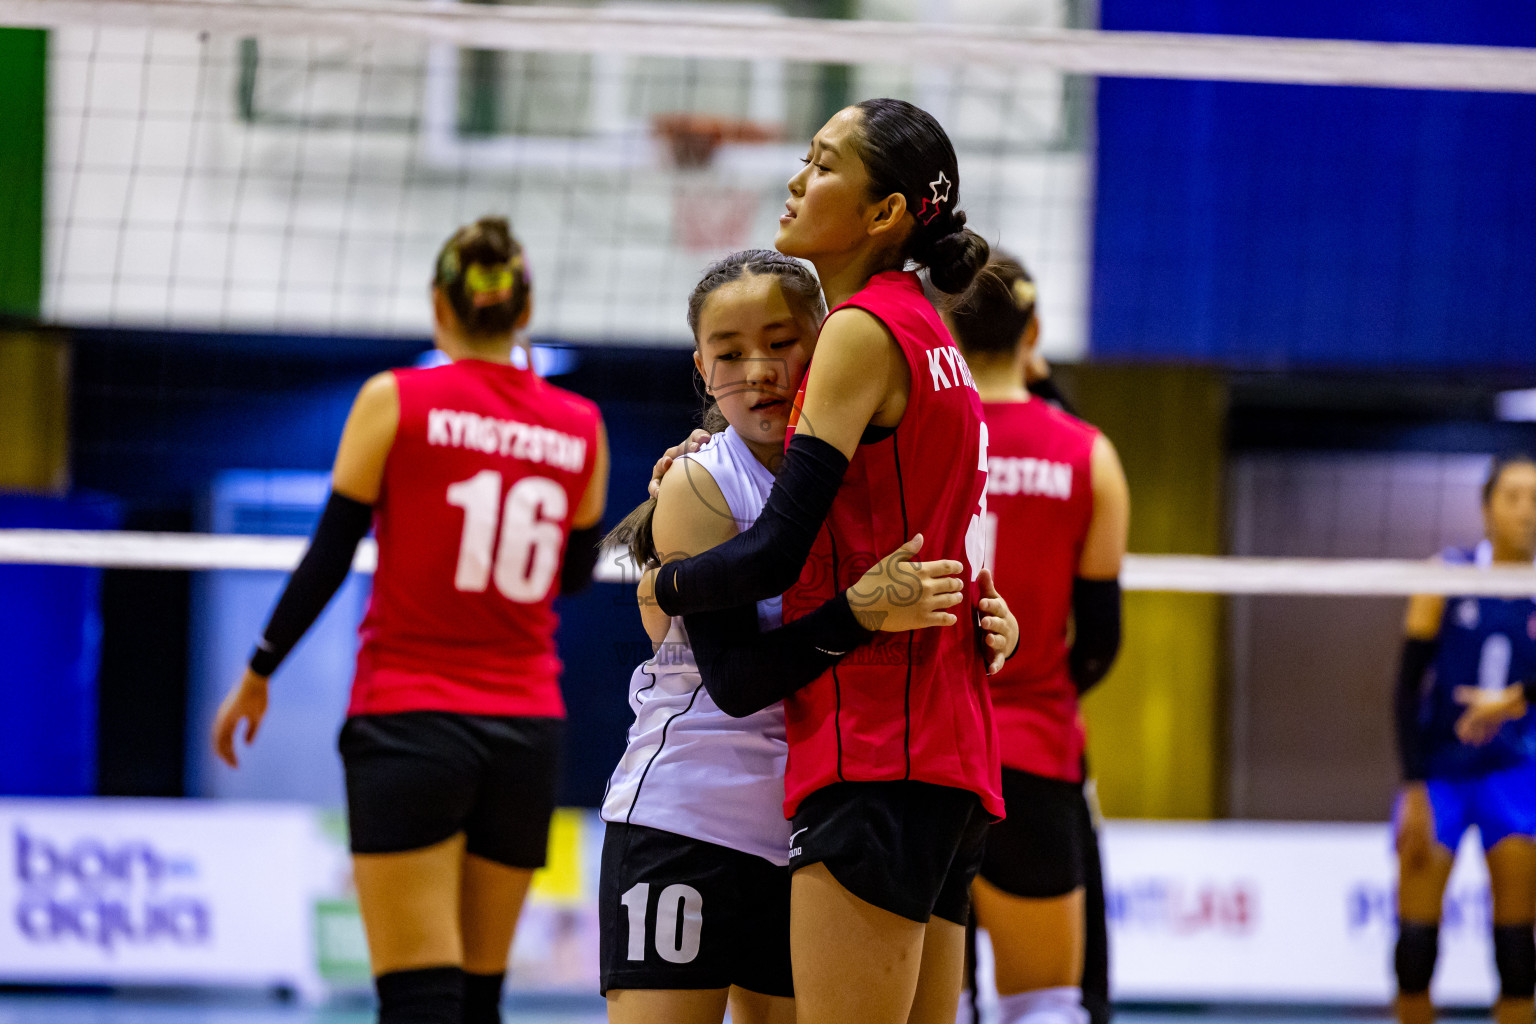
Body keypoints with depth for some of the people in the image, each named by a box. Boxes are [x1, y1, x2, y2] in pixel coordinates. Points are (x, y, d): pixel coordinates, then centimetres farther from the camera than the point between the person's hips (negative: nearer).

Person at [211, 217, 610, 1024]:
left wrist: (256, 676, 9)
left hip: (408, 720, -4)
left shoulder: (395, 402, -5)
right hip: (527, 730, 4)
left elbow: (327, 560, -2)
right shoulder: (580, 428, 5)